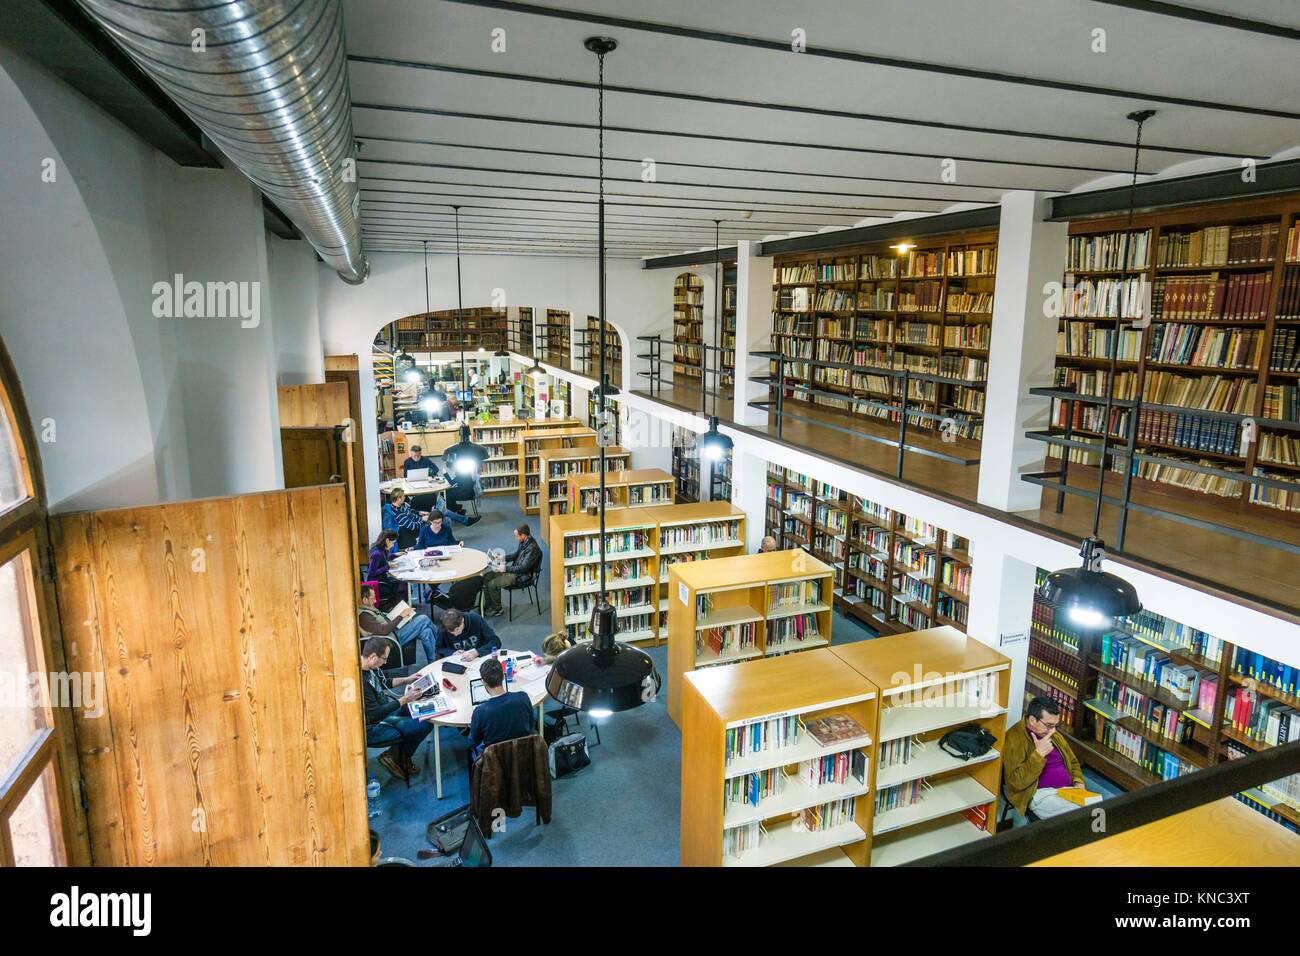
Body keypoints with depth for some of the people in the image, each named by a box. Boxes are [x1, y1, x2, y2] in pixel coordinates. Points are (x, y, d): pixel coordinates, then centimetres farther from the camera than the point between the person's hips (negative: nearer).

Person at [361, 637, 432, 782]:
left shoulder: (370, 668, -4)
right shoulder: (361, 681, -32)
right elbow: (374, 714, -27)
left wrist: (407, 680, 12)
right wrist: (404, 700, -24)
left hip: (383, 709, 10)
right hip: (373, 728, -10)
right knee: (426, 724, -15)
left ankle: (401, 755, 14)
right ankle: (395, 756, 7)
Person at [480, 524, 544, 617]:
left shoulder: (532, 548, -27)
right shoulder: (523, 542, 2)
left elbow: (523, 568, -27)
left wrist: (506, 568, -22)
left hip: (521, 576, -10)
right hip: (515, 569, 10)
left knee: (492, 584, -16)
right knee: (486, 576, 4)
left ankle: (497, 610, 4)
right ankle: (487, 606, 12)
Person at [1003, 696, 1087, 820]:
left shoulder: (1054, 734, 15)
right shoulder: (1014, 738, -10)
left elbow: (1073, 762, 30)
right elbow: (1017, 781, -18)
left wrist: (1079, 783, 8)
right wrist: (1039, 753, -22)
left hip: (1069, 790, 8)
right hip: (1041, 794, -8)